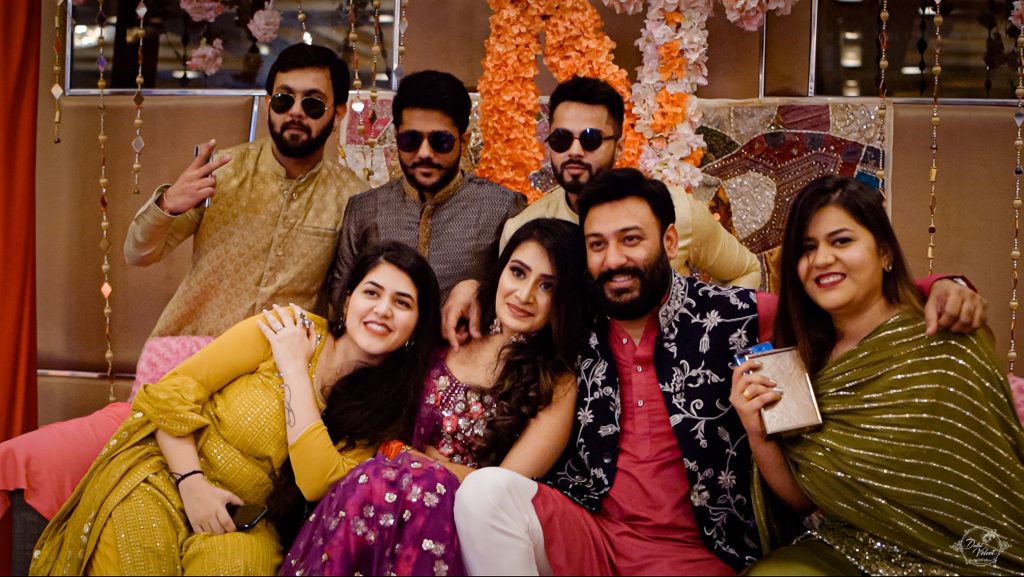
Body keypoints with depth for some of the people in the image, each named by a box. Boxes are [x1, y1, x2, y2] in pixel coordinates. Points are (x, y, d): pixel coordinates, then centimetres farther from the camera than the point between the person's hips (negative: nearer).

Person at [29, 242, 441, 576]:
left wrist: (294, 368, -18)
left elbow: (318, 484, -19)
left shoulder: (382, 410, -1)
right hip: (165, 476, -1)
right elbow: (173, 391, -6)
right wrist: (192, 482, -17)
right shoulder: (289, 329, -8)